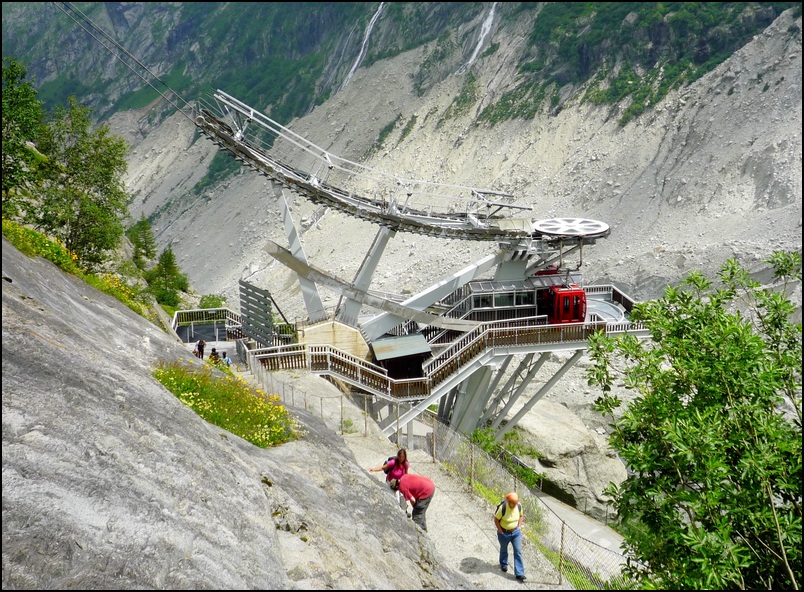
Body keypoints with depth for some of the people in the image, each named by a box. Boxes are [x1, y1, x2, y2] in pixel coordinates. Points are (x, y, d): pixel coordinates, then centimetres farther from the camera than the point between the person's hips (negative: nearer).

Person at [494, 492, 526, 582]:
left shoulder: (519, 506, -16)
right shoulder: (502, 507, -29)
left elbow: (521, 516, 5)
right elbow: (496, 519, -16)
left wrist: (519, 526, -1)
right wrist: (500, 531, -13)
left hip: (516, 532, 3)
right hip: (504, 533, -2)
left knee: (518, 551, -1)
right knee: (503, 549, 22)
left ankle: (519, 574, 4)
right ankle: (503, 564, 51)